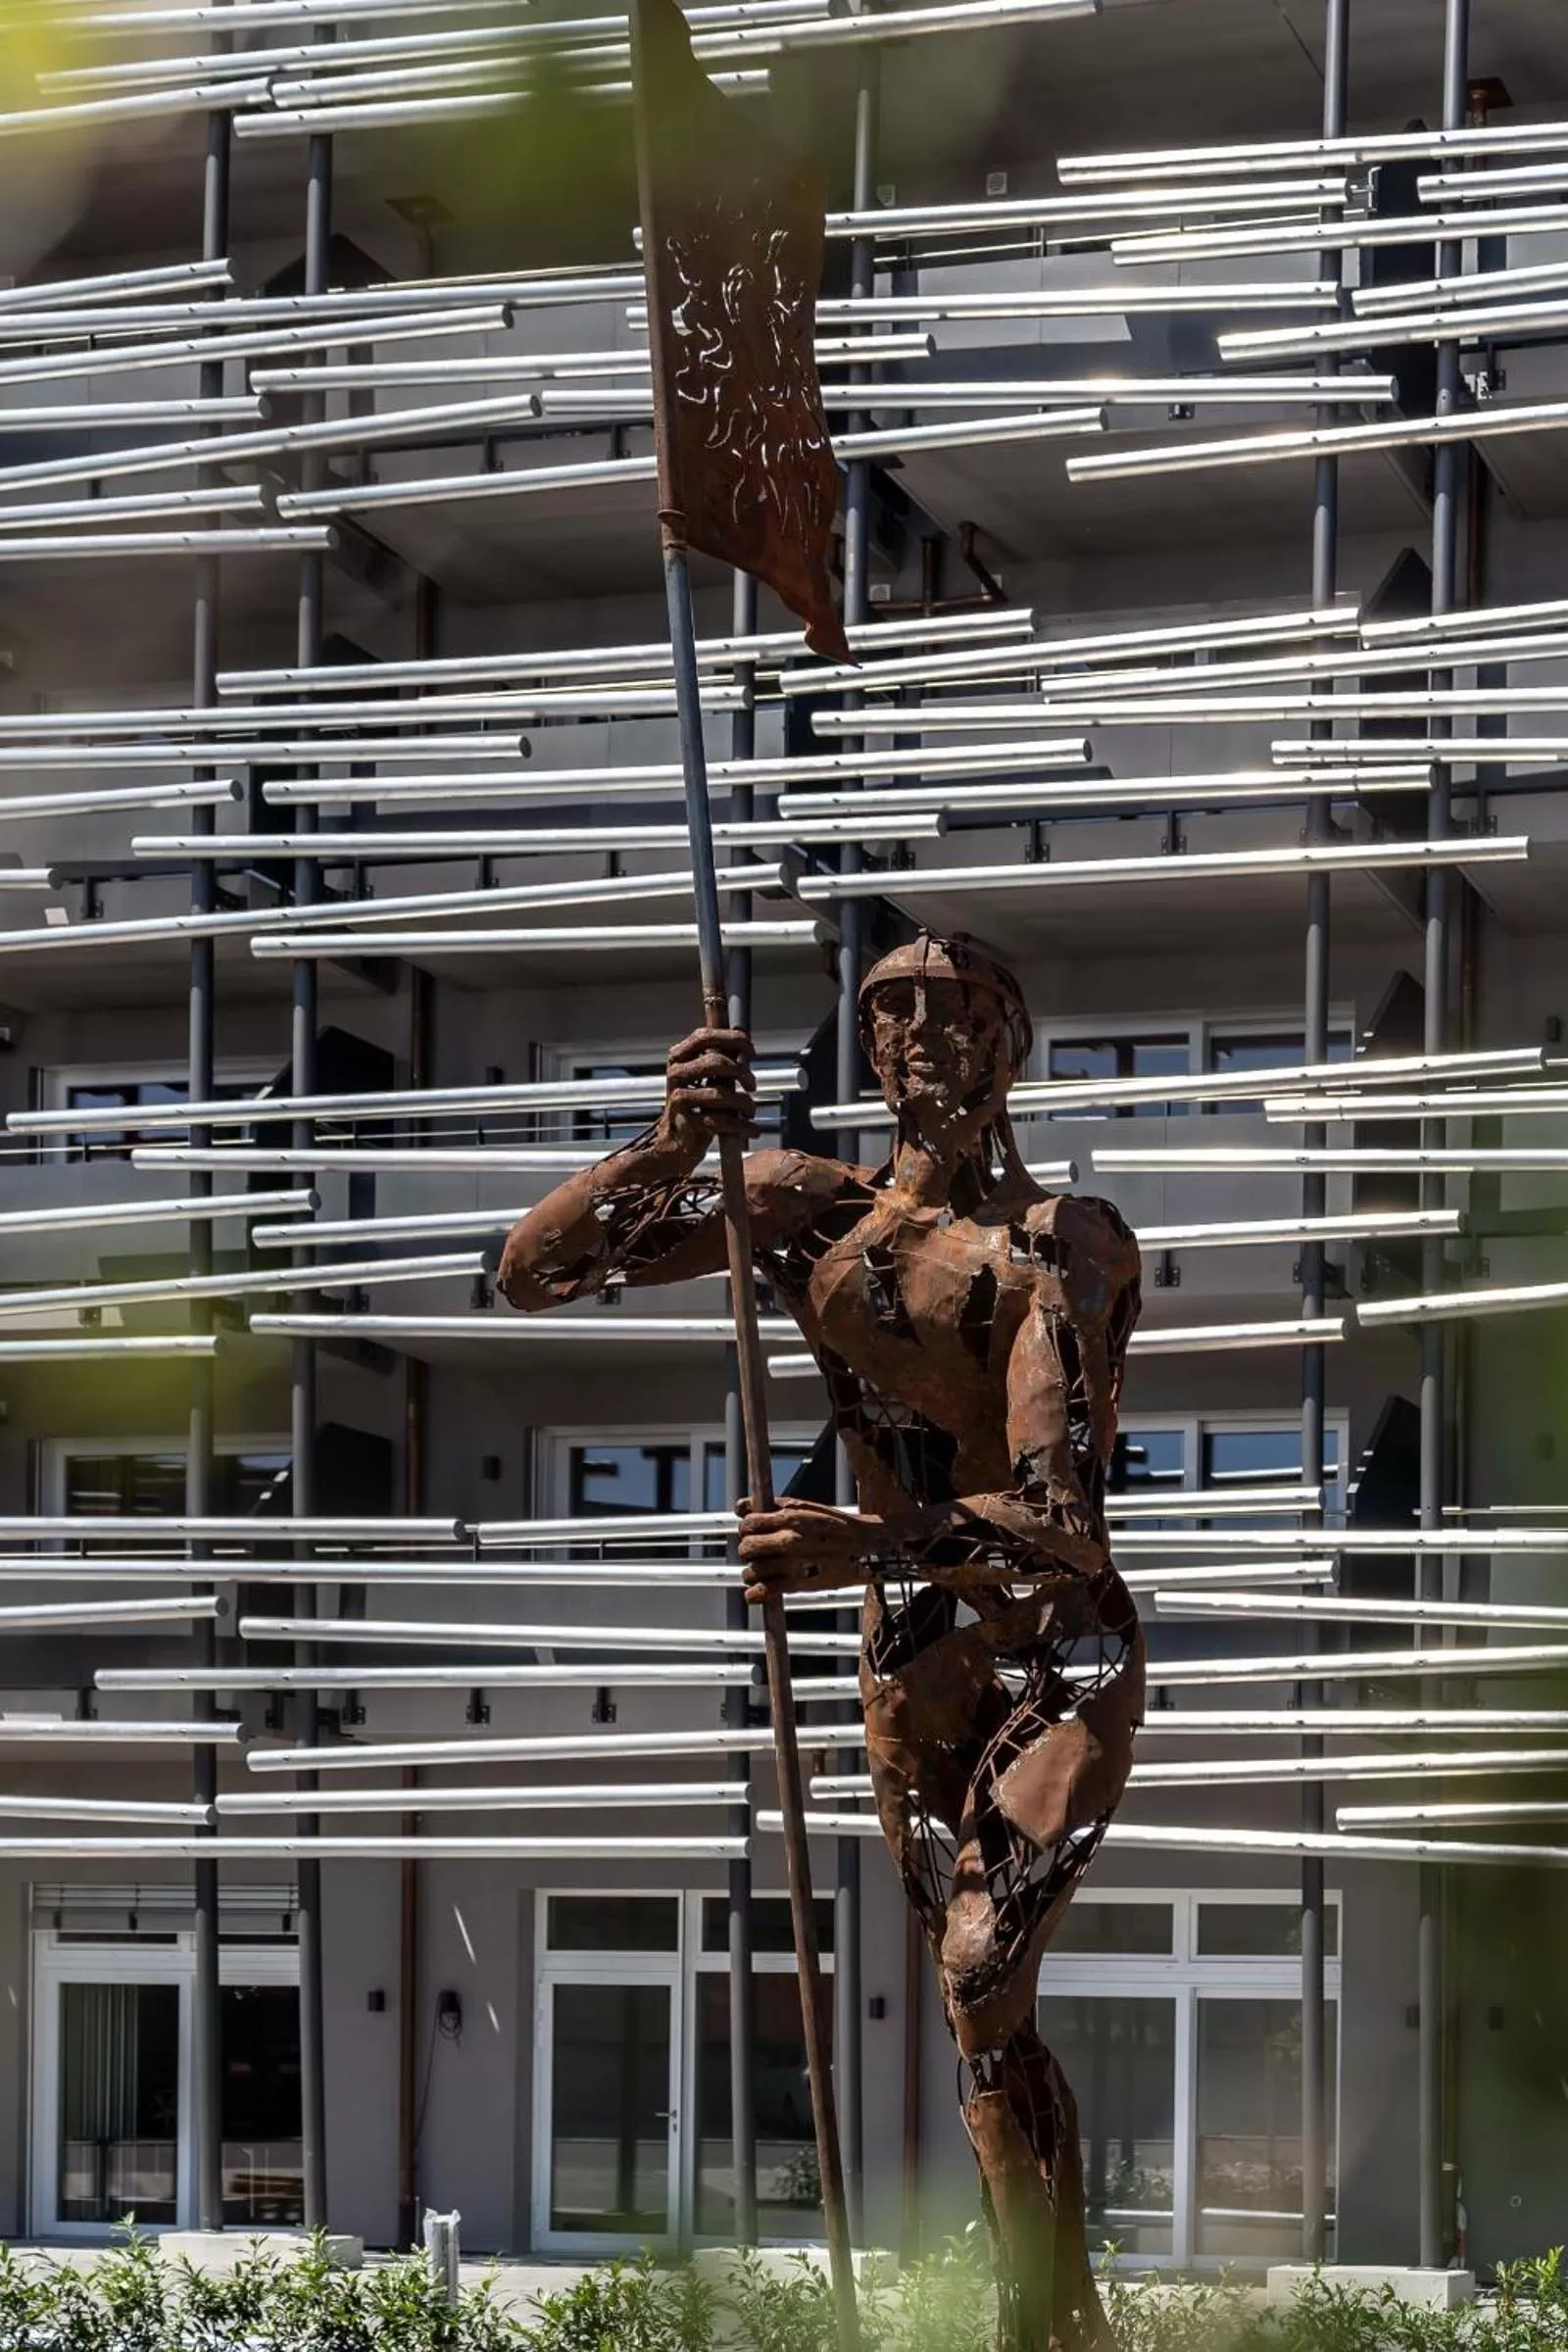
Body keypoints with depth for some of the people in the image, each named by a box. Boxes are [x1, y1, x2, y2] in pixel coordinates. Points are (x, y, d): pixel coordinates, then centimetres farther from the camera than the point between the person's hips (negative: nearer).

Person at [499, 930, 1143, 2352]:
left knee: (982, 1976, -23)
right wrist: (669, 1150, -22)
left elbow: (1059, 1521, -26)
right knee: (987, 2023, 12)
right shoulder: (807, 1209, 0)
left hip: (1065, 1664, -5)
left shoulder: (1060, 1245, -14)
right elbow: (532, 1274, -3)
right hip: (913, 1668, 5)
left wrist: (872, 1544, -44)